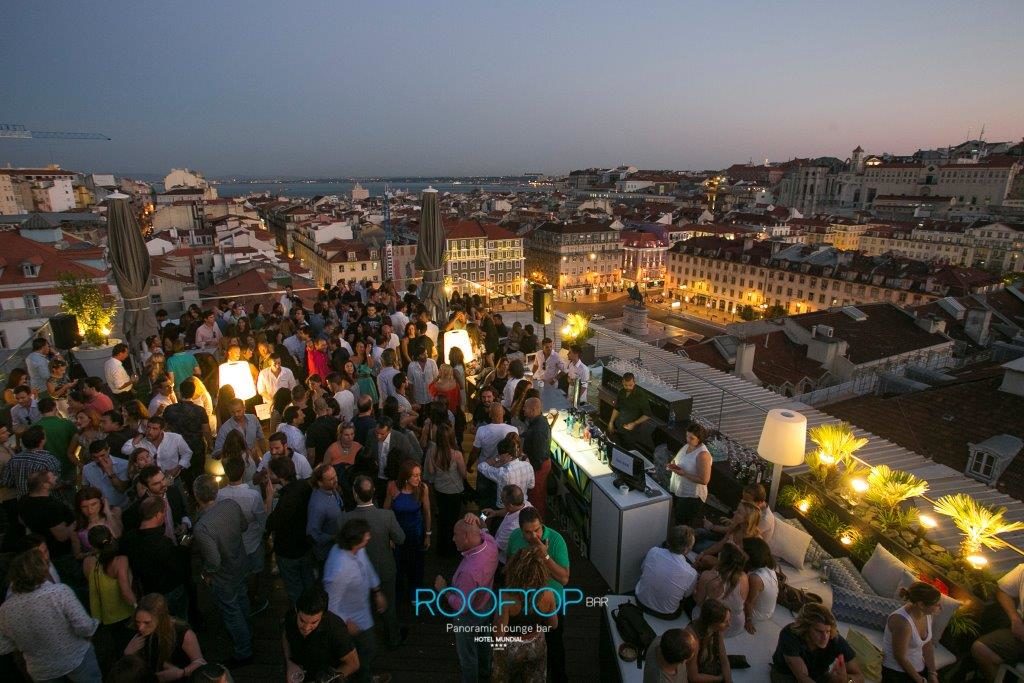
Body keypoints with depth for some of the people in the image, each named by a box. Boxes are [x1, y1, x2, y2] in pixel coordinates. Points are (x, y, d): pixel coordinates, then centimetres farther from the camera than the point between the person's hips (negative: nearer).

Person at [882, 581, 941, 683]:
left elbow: (927, 645, 4)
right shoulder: (902, 622, -29)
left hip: (920, 669, 7)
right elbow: (900, 657, -19)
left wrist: (932, 673, 2)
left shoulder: (928, 613, -8)